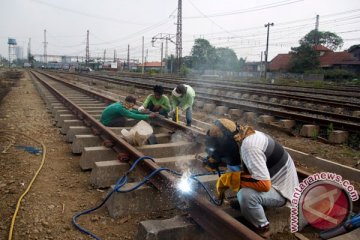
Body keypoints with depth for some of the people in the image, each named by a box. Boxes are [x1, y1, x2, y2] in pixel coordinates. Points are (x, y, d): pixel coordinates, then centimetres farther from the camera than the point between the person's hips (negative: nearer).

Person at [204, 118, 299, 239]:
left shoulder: (249, 147, -32)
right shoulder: (244, 135, -5)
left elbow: (264, 184, -37)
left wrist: (228, 179, -29)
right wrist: (216, 160, -1)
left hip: (280, 189, -9)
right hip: (270, 179, 9)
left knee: (246, 195, -33)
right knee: (232, 166, 3)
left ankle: (262, 228, -4)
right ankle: (244, 202, 17)